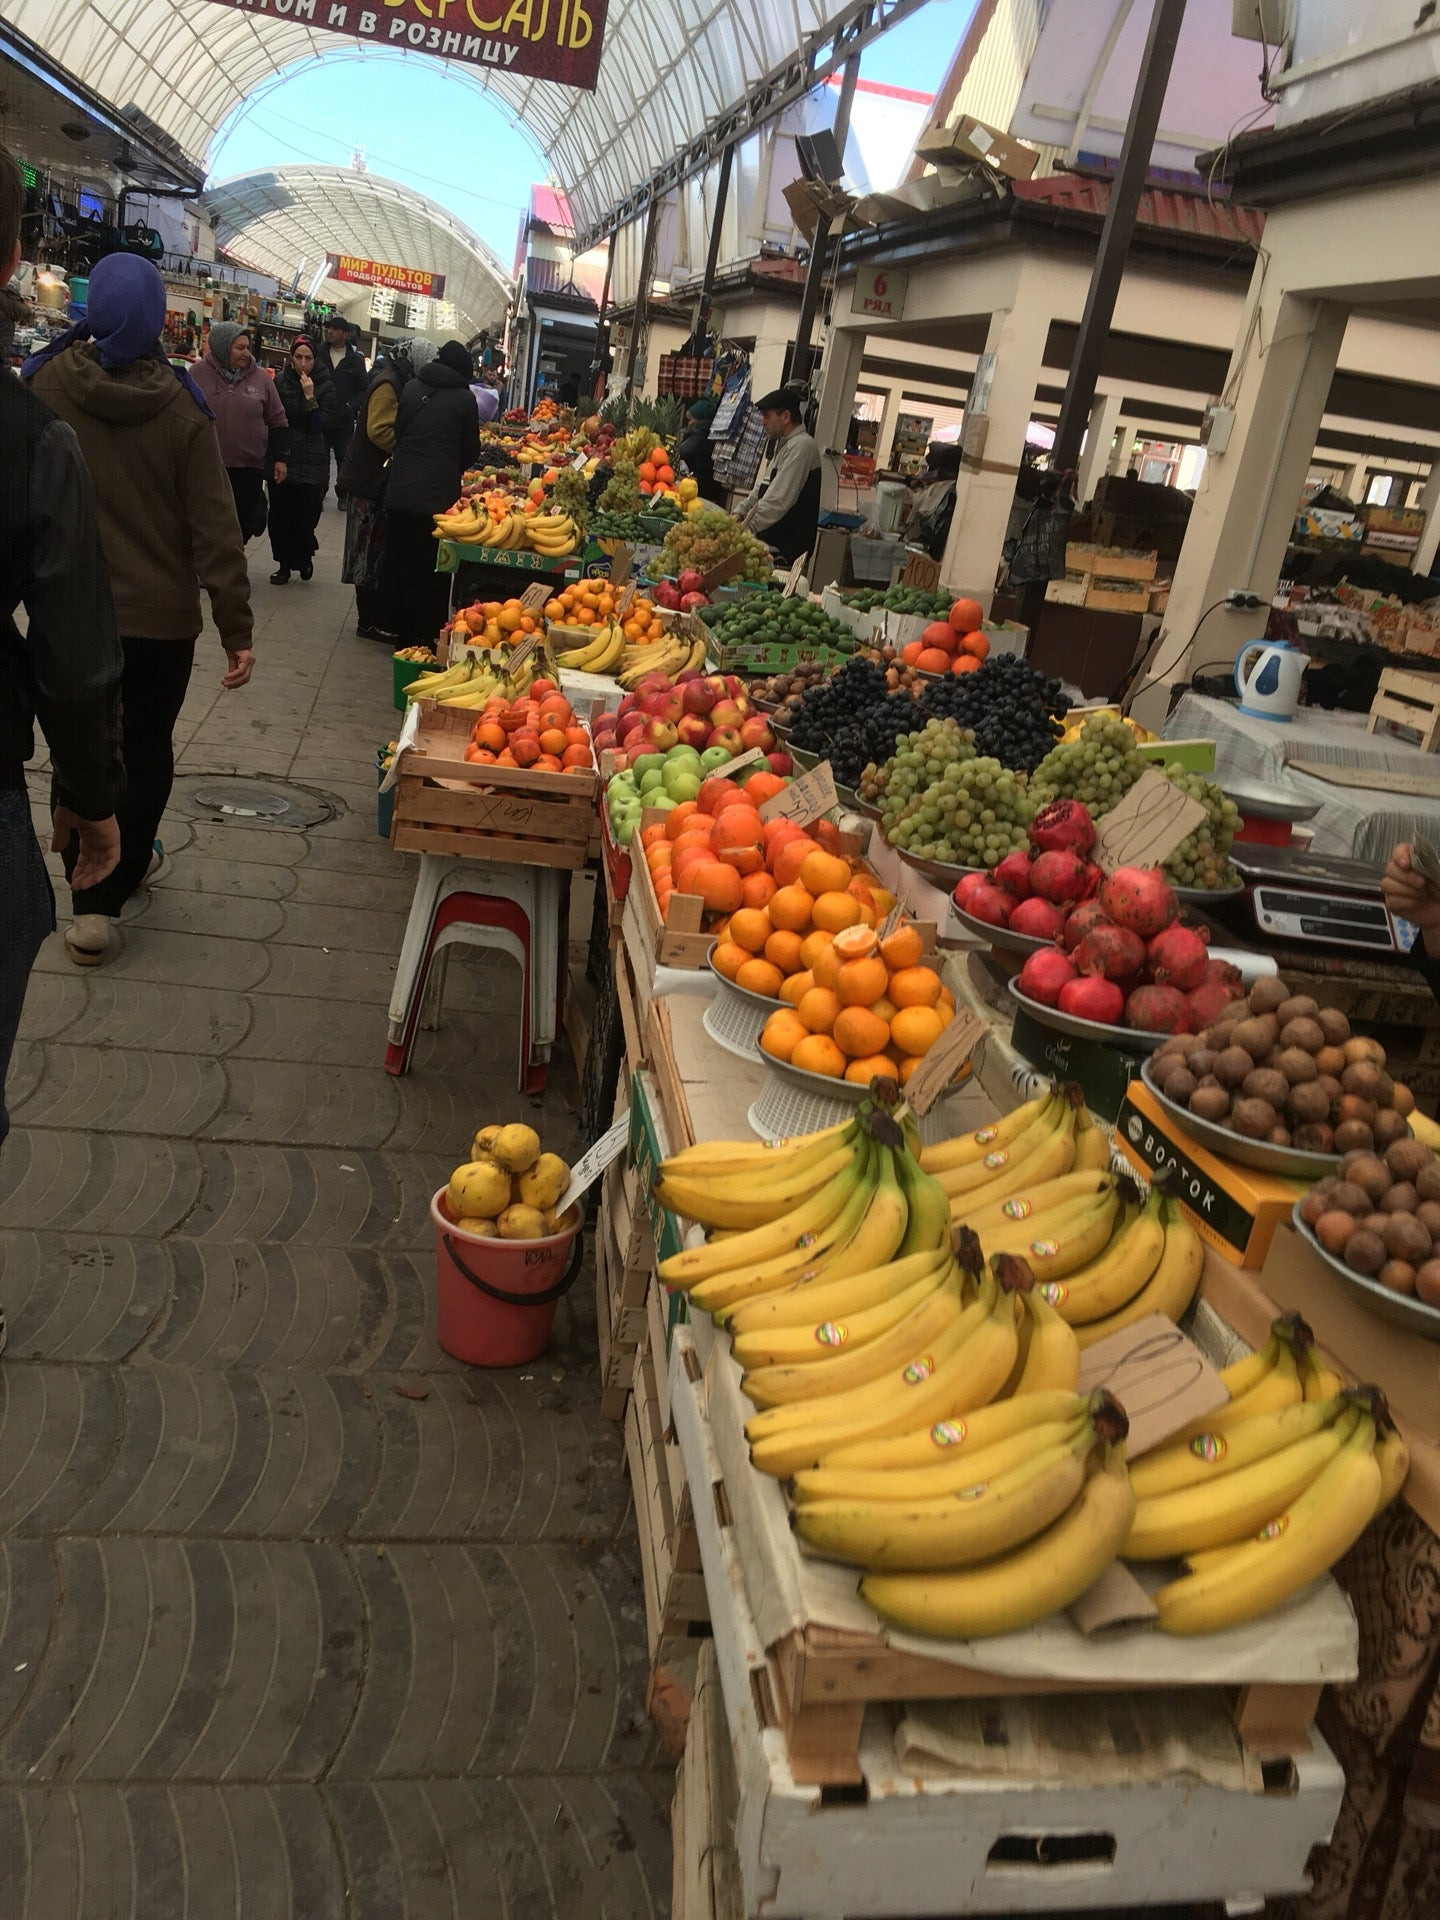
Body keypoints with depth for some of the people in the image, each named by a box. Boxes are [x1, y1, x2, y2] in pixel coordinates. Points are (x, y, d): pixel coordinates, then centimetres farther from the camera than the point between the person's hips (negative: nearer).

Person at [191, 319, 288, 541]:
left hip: (249, 469, 2)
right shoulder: (199, 372, -3)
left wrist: (279, 458, 6)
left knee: (243, 526, 8)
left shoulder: (260, 376, 3)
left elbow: (278, 421, 9)